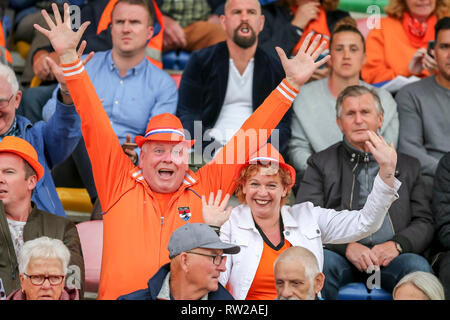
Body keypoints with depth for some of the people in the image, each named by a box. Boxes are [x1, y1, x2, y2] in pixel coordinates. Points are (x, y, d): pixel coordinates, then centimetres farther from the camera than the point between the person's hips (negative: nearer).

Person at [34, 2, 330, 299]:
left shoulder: (205, 189, 12)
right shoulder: (119, 184, 11)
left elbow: (248, 138, 14)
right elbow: (95, 124, 9)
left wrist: (292, 84, 15)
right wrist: (69, 56, 6)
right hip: (120, 296, -1)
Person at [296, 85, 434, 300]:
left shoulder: (407, 166, 22)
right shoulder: (320, 164, 16)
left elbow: (424, 223, 14)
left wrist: (396, 244, -9)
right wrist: (347, 246, -14)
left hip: (390, 258, 1)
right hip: (342, 255, -1)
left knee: (418, 266, -32)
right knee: (322, 260, -35)